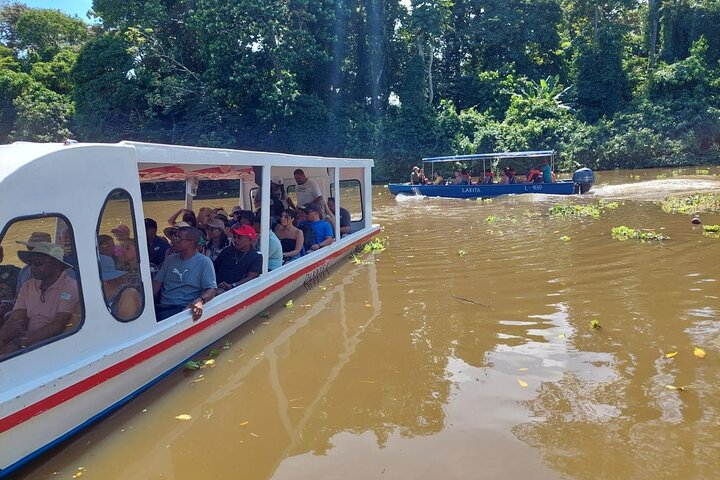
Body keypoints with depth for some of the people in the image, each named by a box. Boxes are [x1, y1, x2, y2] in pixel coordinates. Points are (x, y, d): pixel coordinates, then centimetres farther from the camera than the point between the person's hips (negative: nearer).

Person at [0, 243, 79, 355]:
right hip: (30, 340, 6)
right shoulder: (27, 287, 13)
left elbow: (58, 325, -17)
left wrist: (19, 344, -22)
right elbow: (15, 321, 5)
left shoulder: (70, 287, -9)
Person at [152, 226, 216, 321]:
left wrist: (200, 300, -30)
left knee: (162, 317, -35)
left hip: (183, 307, -5)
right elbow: (157, 282, 17)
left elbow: (211, 289, -8)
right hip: (162, 305, 5)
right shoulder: (170, 259, 20)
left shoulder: (204, 262, 0)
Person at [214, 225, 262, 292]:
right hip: (216, 286, 4)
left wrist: (232, 285, -18)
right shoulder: (227, 251, 21)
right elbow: (214, 268, 18)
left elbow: (251, 277, -4)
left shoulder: (256, 256, 7)